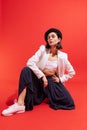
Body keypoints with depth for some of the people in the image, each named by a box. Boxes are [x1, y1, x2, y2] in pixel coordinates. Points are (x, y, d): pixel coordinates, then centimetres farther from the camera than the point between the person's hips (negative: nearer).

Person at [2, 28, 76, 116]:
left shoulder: (62, 56, -6)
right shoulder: (43, 49, -7)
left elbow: (72, 72, 6)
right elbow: (30, 62, -19)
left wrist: (60, 79, -4)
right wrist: (42, 76, -23)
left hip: (52, 81, 1)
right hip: (39, 78, 0)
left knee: (69, 103, -18)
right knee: (26, 70, -33)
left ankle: (49, 96, 6)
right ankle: (20, 104, -38)